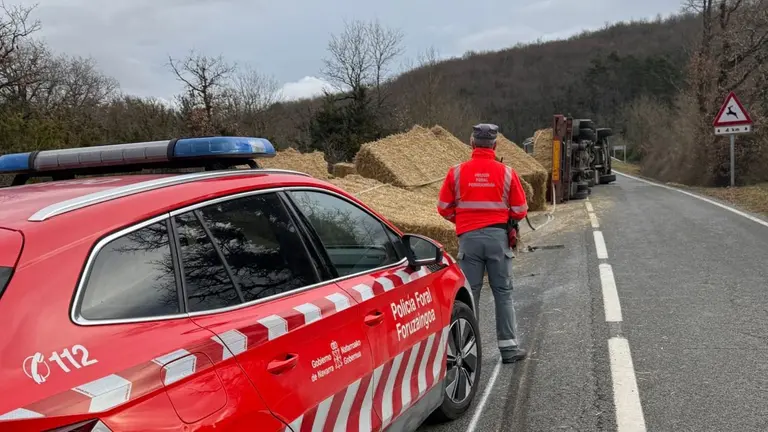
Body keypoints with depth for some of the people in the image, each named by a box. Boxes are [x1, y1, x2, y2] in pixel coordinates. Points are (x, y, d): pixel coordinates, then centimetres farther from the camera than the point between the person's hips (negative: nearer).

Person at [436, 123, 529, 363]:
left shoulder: (457, 172, -1)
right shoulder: (507, 173, -2)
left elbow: (444, 208, 4)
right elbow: (520, 210, 3)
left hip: (469, 237, 0)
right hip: (498, 236, 0)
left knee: (468, 294, 7)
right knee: (503, 293, 8)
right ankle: (508, 347, 11)